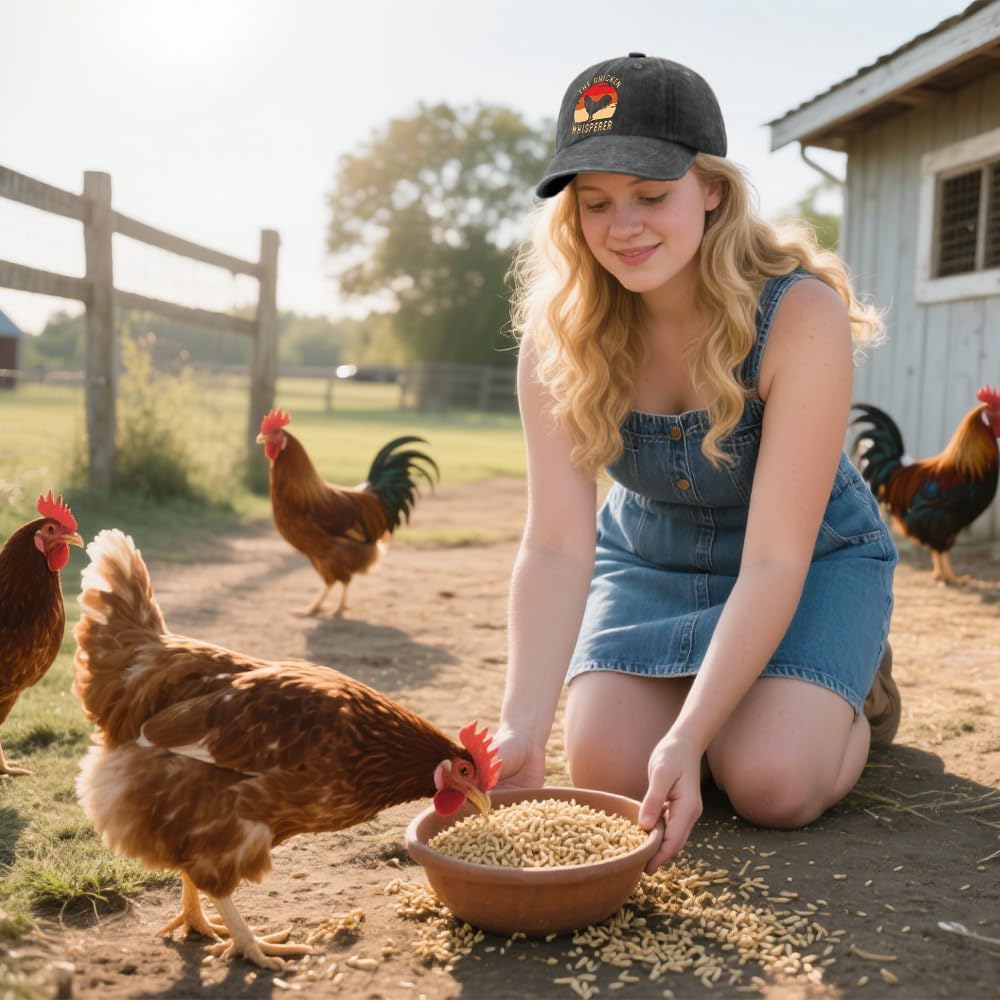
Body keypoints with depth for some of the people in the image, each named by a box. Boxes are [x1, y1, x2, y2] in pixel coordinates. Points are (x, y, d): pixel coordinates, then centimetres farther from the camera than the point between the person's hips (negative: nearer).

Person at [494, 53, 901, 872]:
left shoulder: (800, 313, -31)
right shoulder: (560, 331, -21)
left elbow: (774, 560, -32)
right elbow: (556, 543, -27)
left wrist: (688, 737, -41)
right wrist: (522, 729, -40)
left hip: (811, 562, -2)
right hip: (650, 558, 3)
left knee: (772, 784, -23)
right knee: (606, 771, -16)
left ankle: (854, 695, 13)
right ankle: (719, 690, 17)